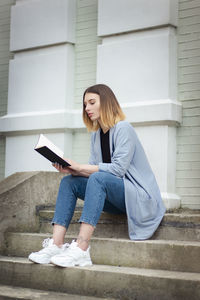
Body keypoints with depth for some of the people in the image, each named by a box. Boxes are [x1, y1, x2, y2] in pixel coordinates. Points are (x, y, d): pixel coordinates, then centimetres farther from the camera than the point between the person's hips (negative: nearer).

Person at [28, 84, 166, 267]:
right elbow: (93, 169, 7)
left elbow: (118, 169, -21)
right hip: (115, 197, 8)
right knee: (69, 181, -8)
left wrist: (79, 167, -22)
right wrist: (71, 170, -13)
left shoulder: (123, 129, -11)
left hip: (138, 195, -8)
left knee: (99, 178, -34)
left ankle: (81, 250, -42)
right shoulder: (96, 135, 13)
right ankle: (56, 245, -23)